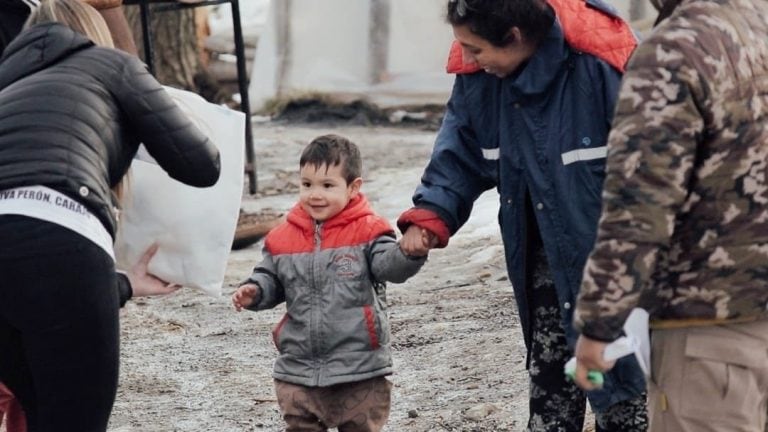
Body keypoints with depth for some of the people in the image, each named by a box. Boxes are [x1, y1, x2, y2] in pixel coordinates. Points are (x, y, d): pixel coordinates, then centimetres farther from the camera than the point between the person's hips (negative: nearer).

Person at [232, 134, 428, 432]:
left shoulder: (367, 232, -7)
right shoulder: (283, 238, 3)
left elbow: (390, 264, -20)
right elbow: (271, 280, 14)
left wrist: (411, 251, -41)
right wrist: (254, 291, -7)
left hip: (359, 368, -3)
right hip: (298, 369, 3)